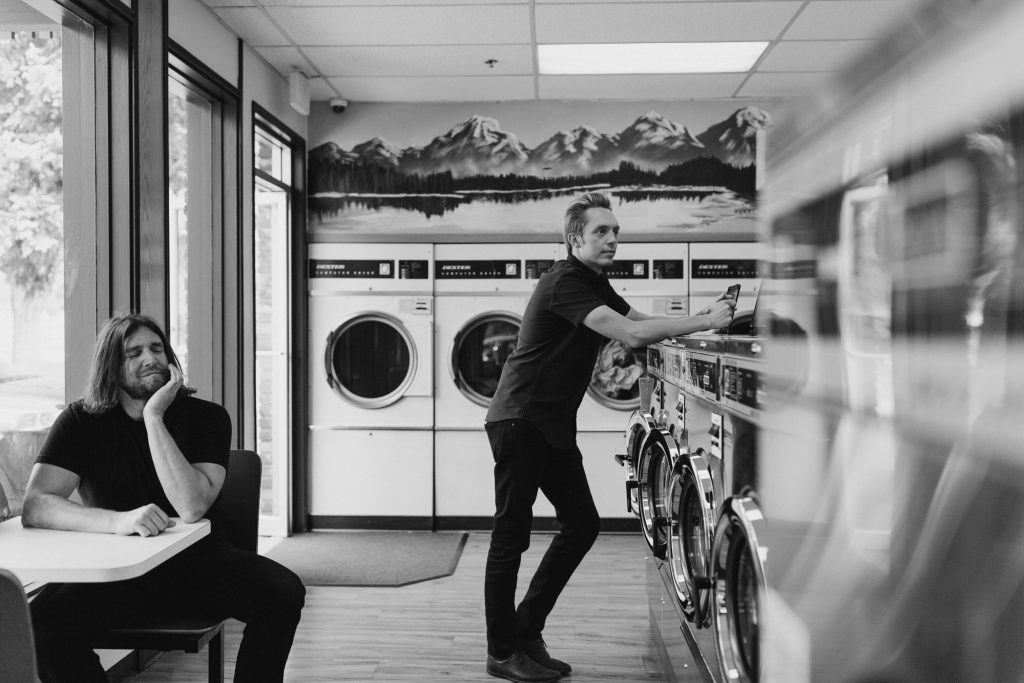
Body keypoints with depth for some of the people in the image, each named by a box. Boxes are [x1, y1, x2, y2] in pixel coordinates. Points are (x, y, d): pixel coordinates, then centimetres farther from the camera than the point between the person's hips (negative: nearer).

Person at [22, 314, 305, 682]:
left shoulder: (206, 416, -5)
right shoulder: (82, 421, -1)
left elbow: (192, 507, -19)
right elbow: (34, 505, -13)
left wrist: (154, 417, -21)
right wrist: (118, 520, -31)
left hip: (198, 562, 0)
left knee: (283, 591, -25)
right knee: (45, 617, -29)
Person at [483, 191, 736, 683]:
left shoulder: (595, 285, 13)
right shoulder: (564, 283, -19)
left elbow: (640, 323, 11)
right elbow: (633, 334, -27)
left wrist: (702, 318, -3)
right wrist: (703, 322, -21)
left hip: (554, 423, 10)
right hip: (519, 421, -10)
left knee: (582, 524, 10)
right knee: (511, 537, -1)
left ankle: (526, 629, 22)